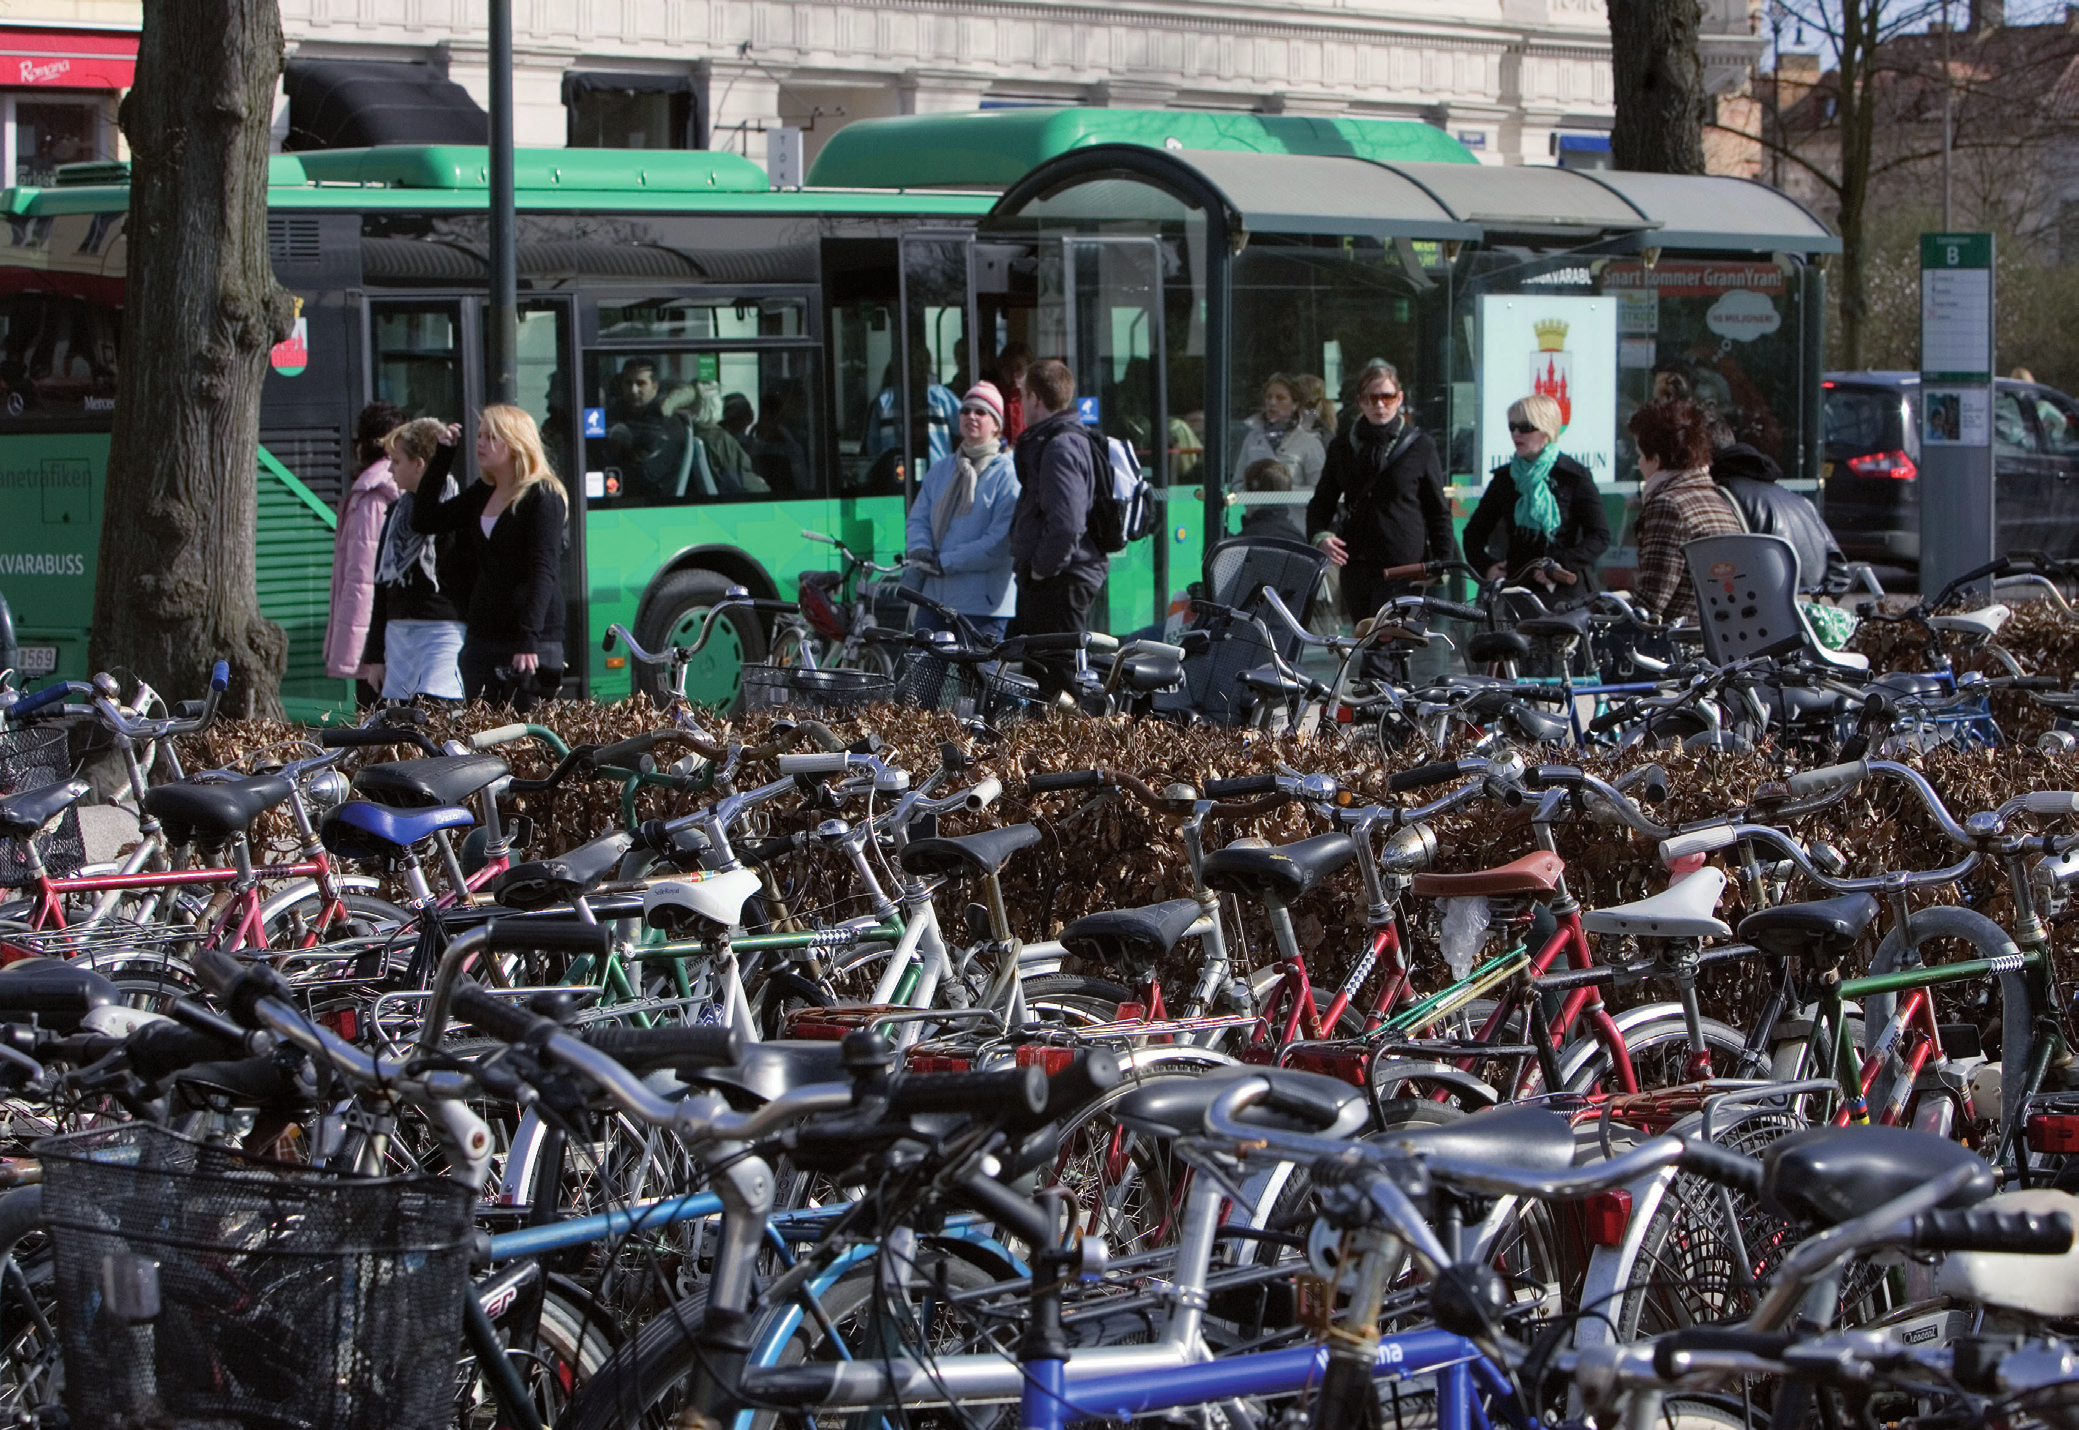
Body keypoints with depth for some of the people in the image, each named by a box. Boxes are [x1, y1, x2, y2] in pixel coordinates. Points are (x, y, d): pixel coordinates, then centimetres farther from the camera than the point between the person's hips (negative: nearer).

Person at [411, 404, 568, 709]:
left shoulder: (543, 497, -7)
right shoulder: (480, 495, 16)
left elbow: (542, 571, -15)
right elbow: (423, 521, 14)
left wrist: (529, 641, -25)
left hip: (531, 640, -7)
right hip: (481, 636, 7)